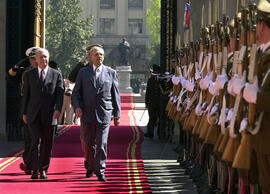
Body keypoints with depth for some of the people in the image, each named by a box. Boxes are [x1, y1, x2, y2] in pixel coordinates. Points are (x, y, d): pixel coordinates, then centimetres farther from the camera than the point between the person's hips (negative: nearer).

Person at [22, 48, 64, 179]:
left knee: (47, 144, 4)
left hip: (49, 115, 0)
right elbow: (26, 95, 11)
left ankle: (43, 169, 17)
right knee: (36, 141, -12)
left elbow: (60, 93, 1)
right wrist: (24, 113, 7)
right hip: (33, 115, 0)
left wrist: (58, 109, -13)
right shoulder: (29, 75, 9)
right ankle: (34, 170, -9)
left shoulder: (56, 75, 7)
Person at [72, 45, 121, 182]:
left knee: (102, 144, -9)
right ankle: (90, 167, 30)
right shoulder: (83, 72, 9)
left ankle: (100, 172, -5)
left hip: (104, 113, -1)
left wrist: (117, 114, 8)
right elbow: (76, 93, 7)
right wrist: (77, 107, -10)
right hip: (87, 113, 1)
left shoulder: (111, 73, 9)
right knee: (87, 144, 8)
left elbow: (115, 95, 11)